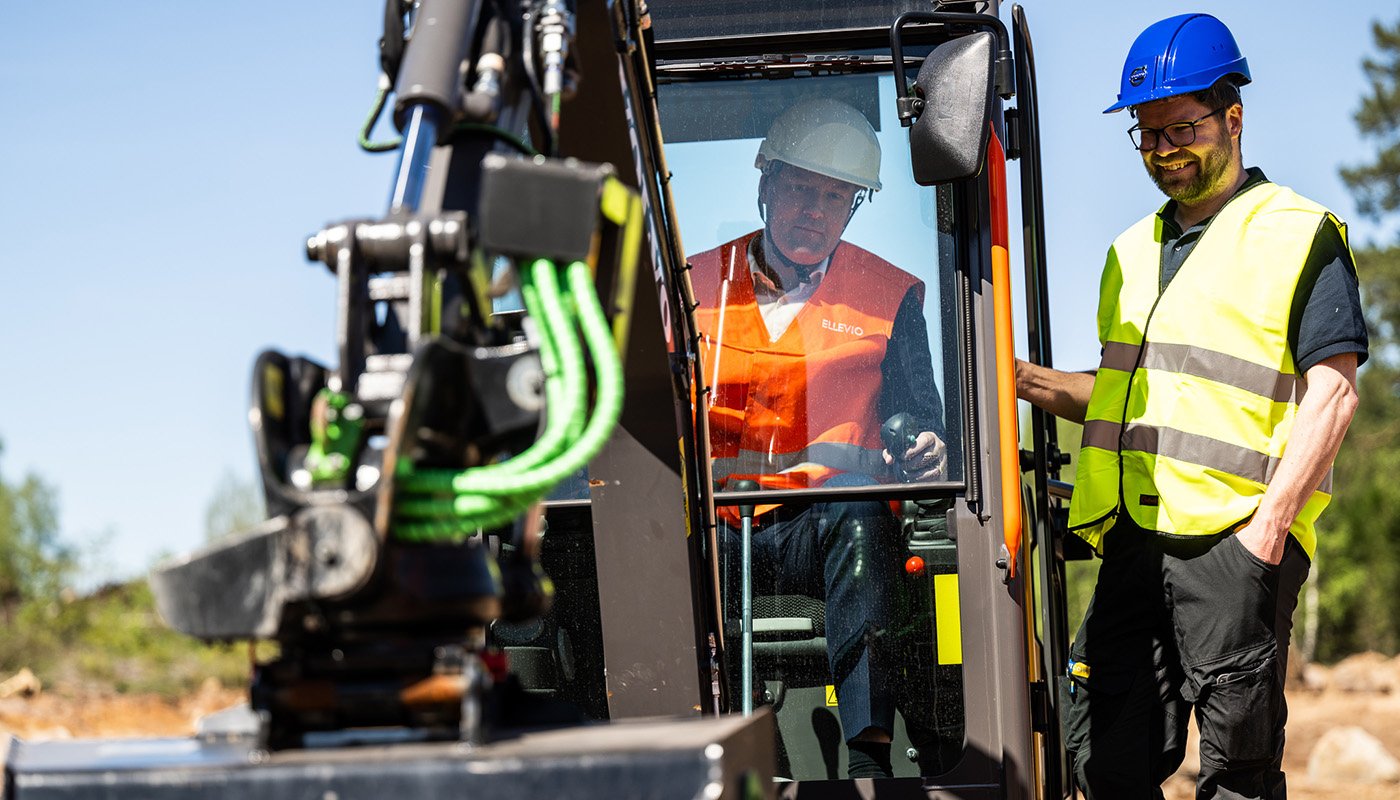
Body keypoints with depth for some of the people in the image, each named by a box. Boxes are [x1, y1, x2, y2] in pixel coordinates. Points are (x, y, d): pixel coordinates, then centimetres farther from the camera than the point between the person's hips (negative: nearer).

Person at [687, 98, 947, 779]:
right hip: (715, 530, 1)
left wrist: (928, 453, -12)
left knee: (863, 519, -38)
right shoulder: (694, 286, 17)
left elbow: (921, 421, 13)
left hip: (826, 527, -1)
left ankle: (868, 748, -46)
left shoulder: (889, 296, 15)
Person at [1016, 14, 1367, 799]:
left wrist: (1270, 520, -18)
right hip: (1136, 536, 7)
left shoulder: (1298, 235, -1)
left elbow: (1332, 395, -8)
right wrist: (1031, 382, 11)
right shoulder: (1134, 252, 21)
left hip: (1238, 538, -7)